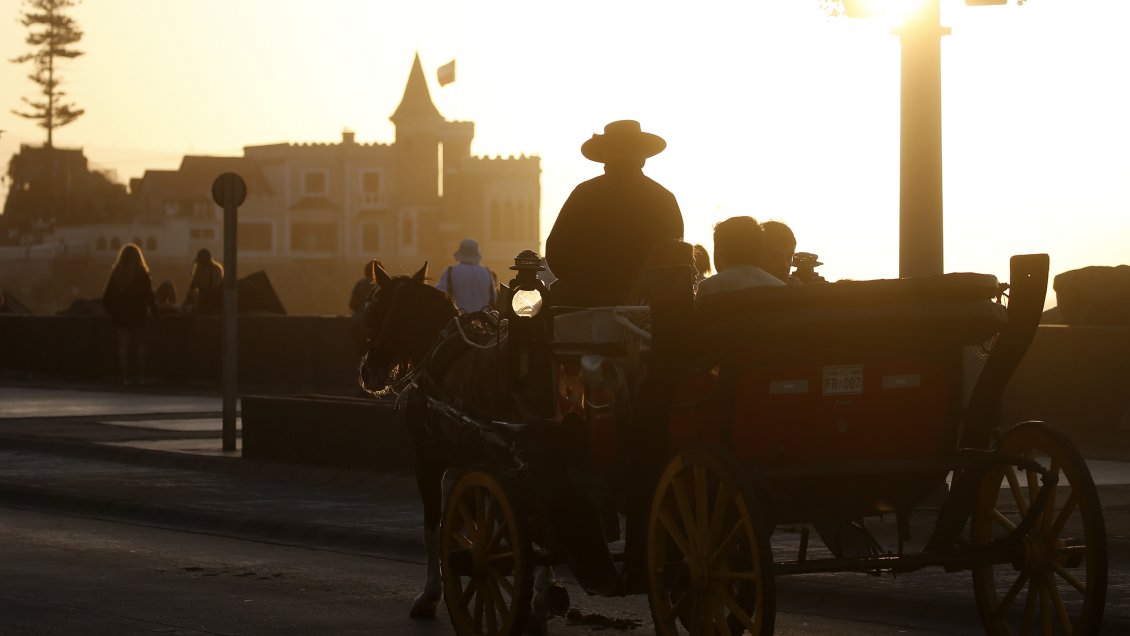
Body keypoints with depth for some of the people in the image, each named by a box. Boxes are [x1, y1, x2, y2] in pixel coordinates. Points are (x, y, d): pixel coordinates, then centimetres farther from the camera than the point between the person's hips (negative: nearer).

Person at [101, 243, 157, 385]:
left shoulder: (116, 274, -1)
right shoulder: (142, 273, -7)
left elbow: (106, 297, 0)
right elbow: (148, 295, -8)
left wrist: (112, 311, 11)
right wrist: (153, 309, 4)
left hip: (120, 314, 1)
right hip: (137, 314, -1)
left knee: (123, 345, 4)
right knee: (138, 345, 11)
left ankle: (126, 376, -1)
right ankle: (141, 375, 7)